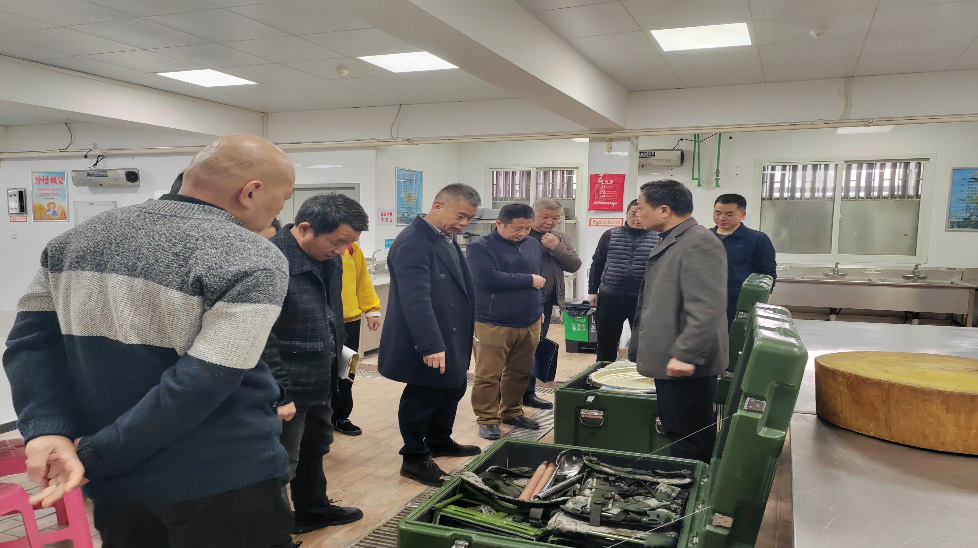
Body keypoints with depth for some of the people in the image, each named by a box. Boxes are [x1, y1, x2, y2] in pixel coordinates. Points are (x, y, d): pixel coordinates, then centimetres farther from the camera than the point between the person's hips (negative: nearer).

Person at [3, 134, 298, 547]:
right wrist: (95, 456, -13)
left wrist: (48, 429, -9)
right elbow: (202, 382, -22)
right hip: (224, 484, -6)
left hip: (116, 483, 6)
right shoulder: (253, 262, -17)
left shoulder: (78, 240, 6)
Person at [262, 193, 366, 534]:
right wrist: (278, 394, -22)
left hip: (321, 382, 9)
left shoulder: (330, 259, 3)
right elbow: (261, 339, -23)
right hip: (288, 390, -9)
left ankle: (312, 510, 45)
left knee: (315, 449, 25)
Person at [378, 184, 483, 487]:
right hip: (428, 346, -10)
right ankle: (415, 458, 22)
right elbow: (416, 299, -29)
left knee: (452, 390, 21)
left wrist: (468, 329, 15)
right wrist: (431, 346, -32)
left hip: (452, 339, 10)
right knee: (422, 399, 5)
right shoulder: (412, 242, -22)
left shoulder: (446, 238, 9)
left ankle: (439, 442, 41)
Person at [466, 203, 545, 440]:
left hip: (529, 323, 6)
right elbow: (488, 278, -23)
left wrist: (539, 308, 20)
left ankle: (512, 412, 31)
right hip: (493, 325, -6)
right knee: (488, 376, -1)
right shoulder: (480, 247, -10)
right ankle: (487, 419, 12)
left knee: (519, 373, 15)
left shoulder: (534, 245, 11)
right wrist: (528, 280, -15)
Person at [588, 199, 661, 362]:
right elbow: (596, 265, 10)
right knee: (606, 343, 10)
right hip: (609, 298, 1)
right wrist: (592, 291, 7)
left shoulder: (658, 238, 1)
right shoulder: (610, 235, 5)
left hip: (643, 301, -1)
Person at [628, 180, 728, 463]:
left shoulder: (699, 243, -16)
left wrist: (685, 355, -26)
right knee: (678, 436, 18)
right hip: (669, 362, 10)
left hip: (685, 366, -10)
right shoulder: (670, 243, 16)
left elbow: (706, 309, -25)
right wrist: (638, 346, 27)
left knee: (690, 445, -1)